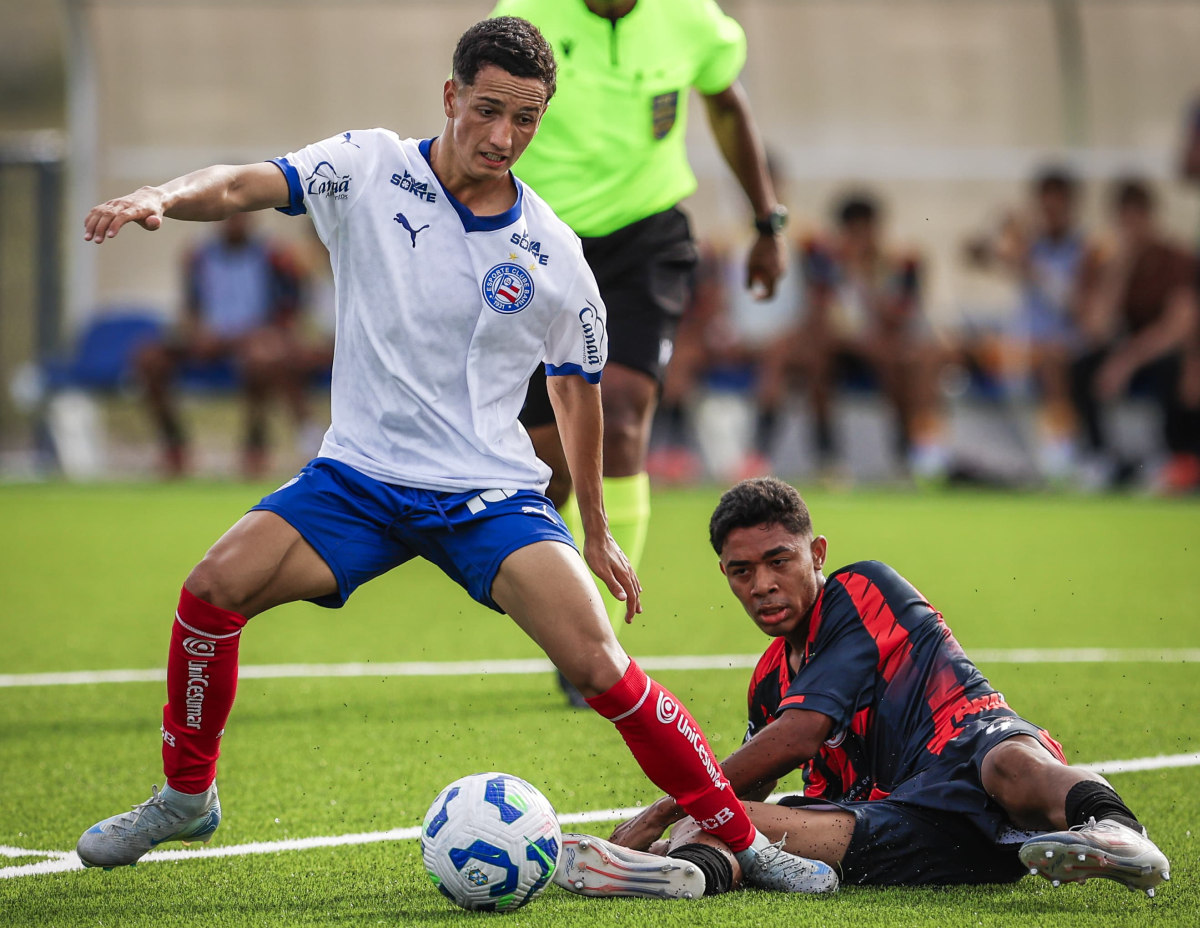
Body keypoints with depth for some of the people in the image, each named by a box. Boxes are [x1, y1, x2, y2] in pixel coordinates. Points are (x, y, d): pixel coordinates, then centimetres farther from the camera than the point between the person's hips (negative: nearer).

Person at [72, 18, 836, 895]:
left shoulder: (554, 255, -2)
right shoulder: (369, 170, -4)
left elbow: (577, 387, 13)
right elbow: (246, 187, -18)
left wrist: (596, 531, 19)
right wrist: (162, 198, -40)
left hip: (492, 492, -1)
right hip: (359, 476, 1)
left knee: (599, 667, -18)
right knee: (212, 590, -19)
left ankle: (742, 835, -4)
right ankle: (187, 797, 5)